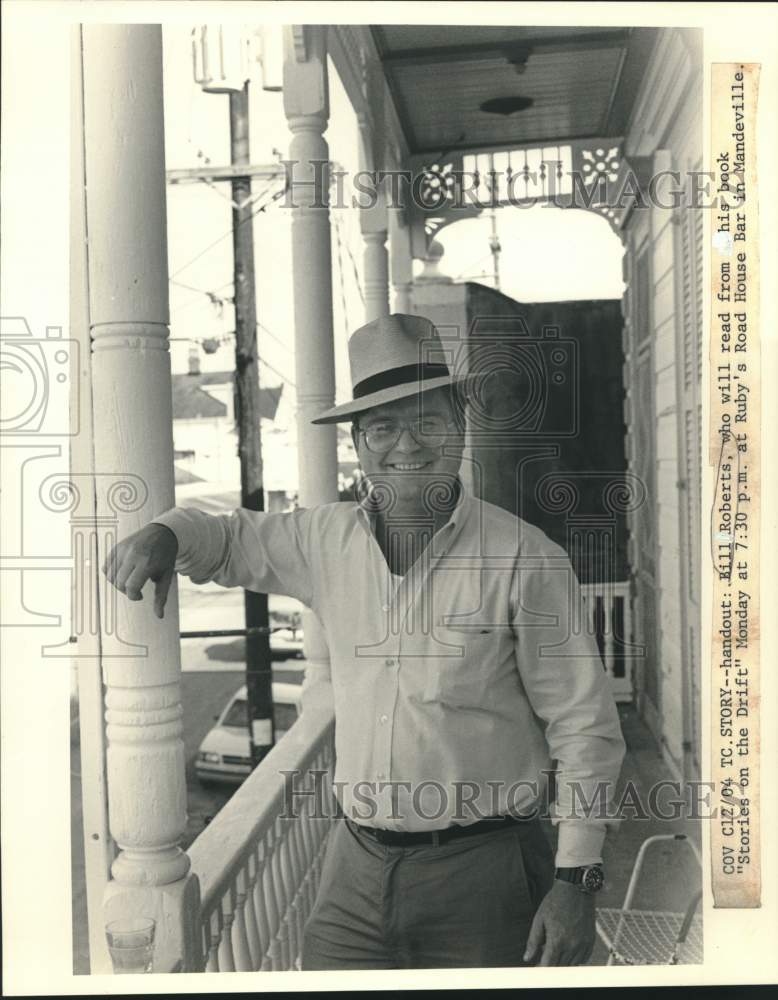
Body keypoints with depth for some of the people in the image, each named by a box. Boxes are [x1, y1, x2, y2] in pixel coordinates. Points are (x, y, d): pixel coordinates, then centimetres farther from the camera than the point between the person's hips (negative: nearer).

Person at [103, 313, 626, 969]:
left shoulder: (524, 558, -10)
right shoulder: (328, 540, 2)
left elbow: (584, 725, -6)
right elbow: (232, 537, 21)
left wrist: (577, 879, -9)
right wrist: (164, 534, -1)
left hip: (482, 876, -3)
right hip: (357, 871, 4)